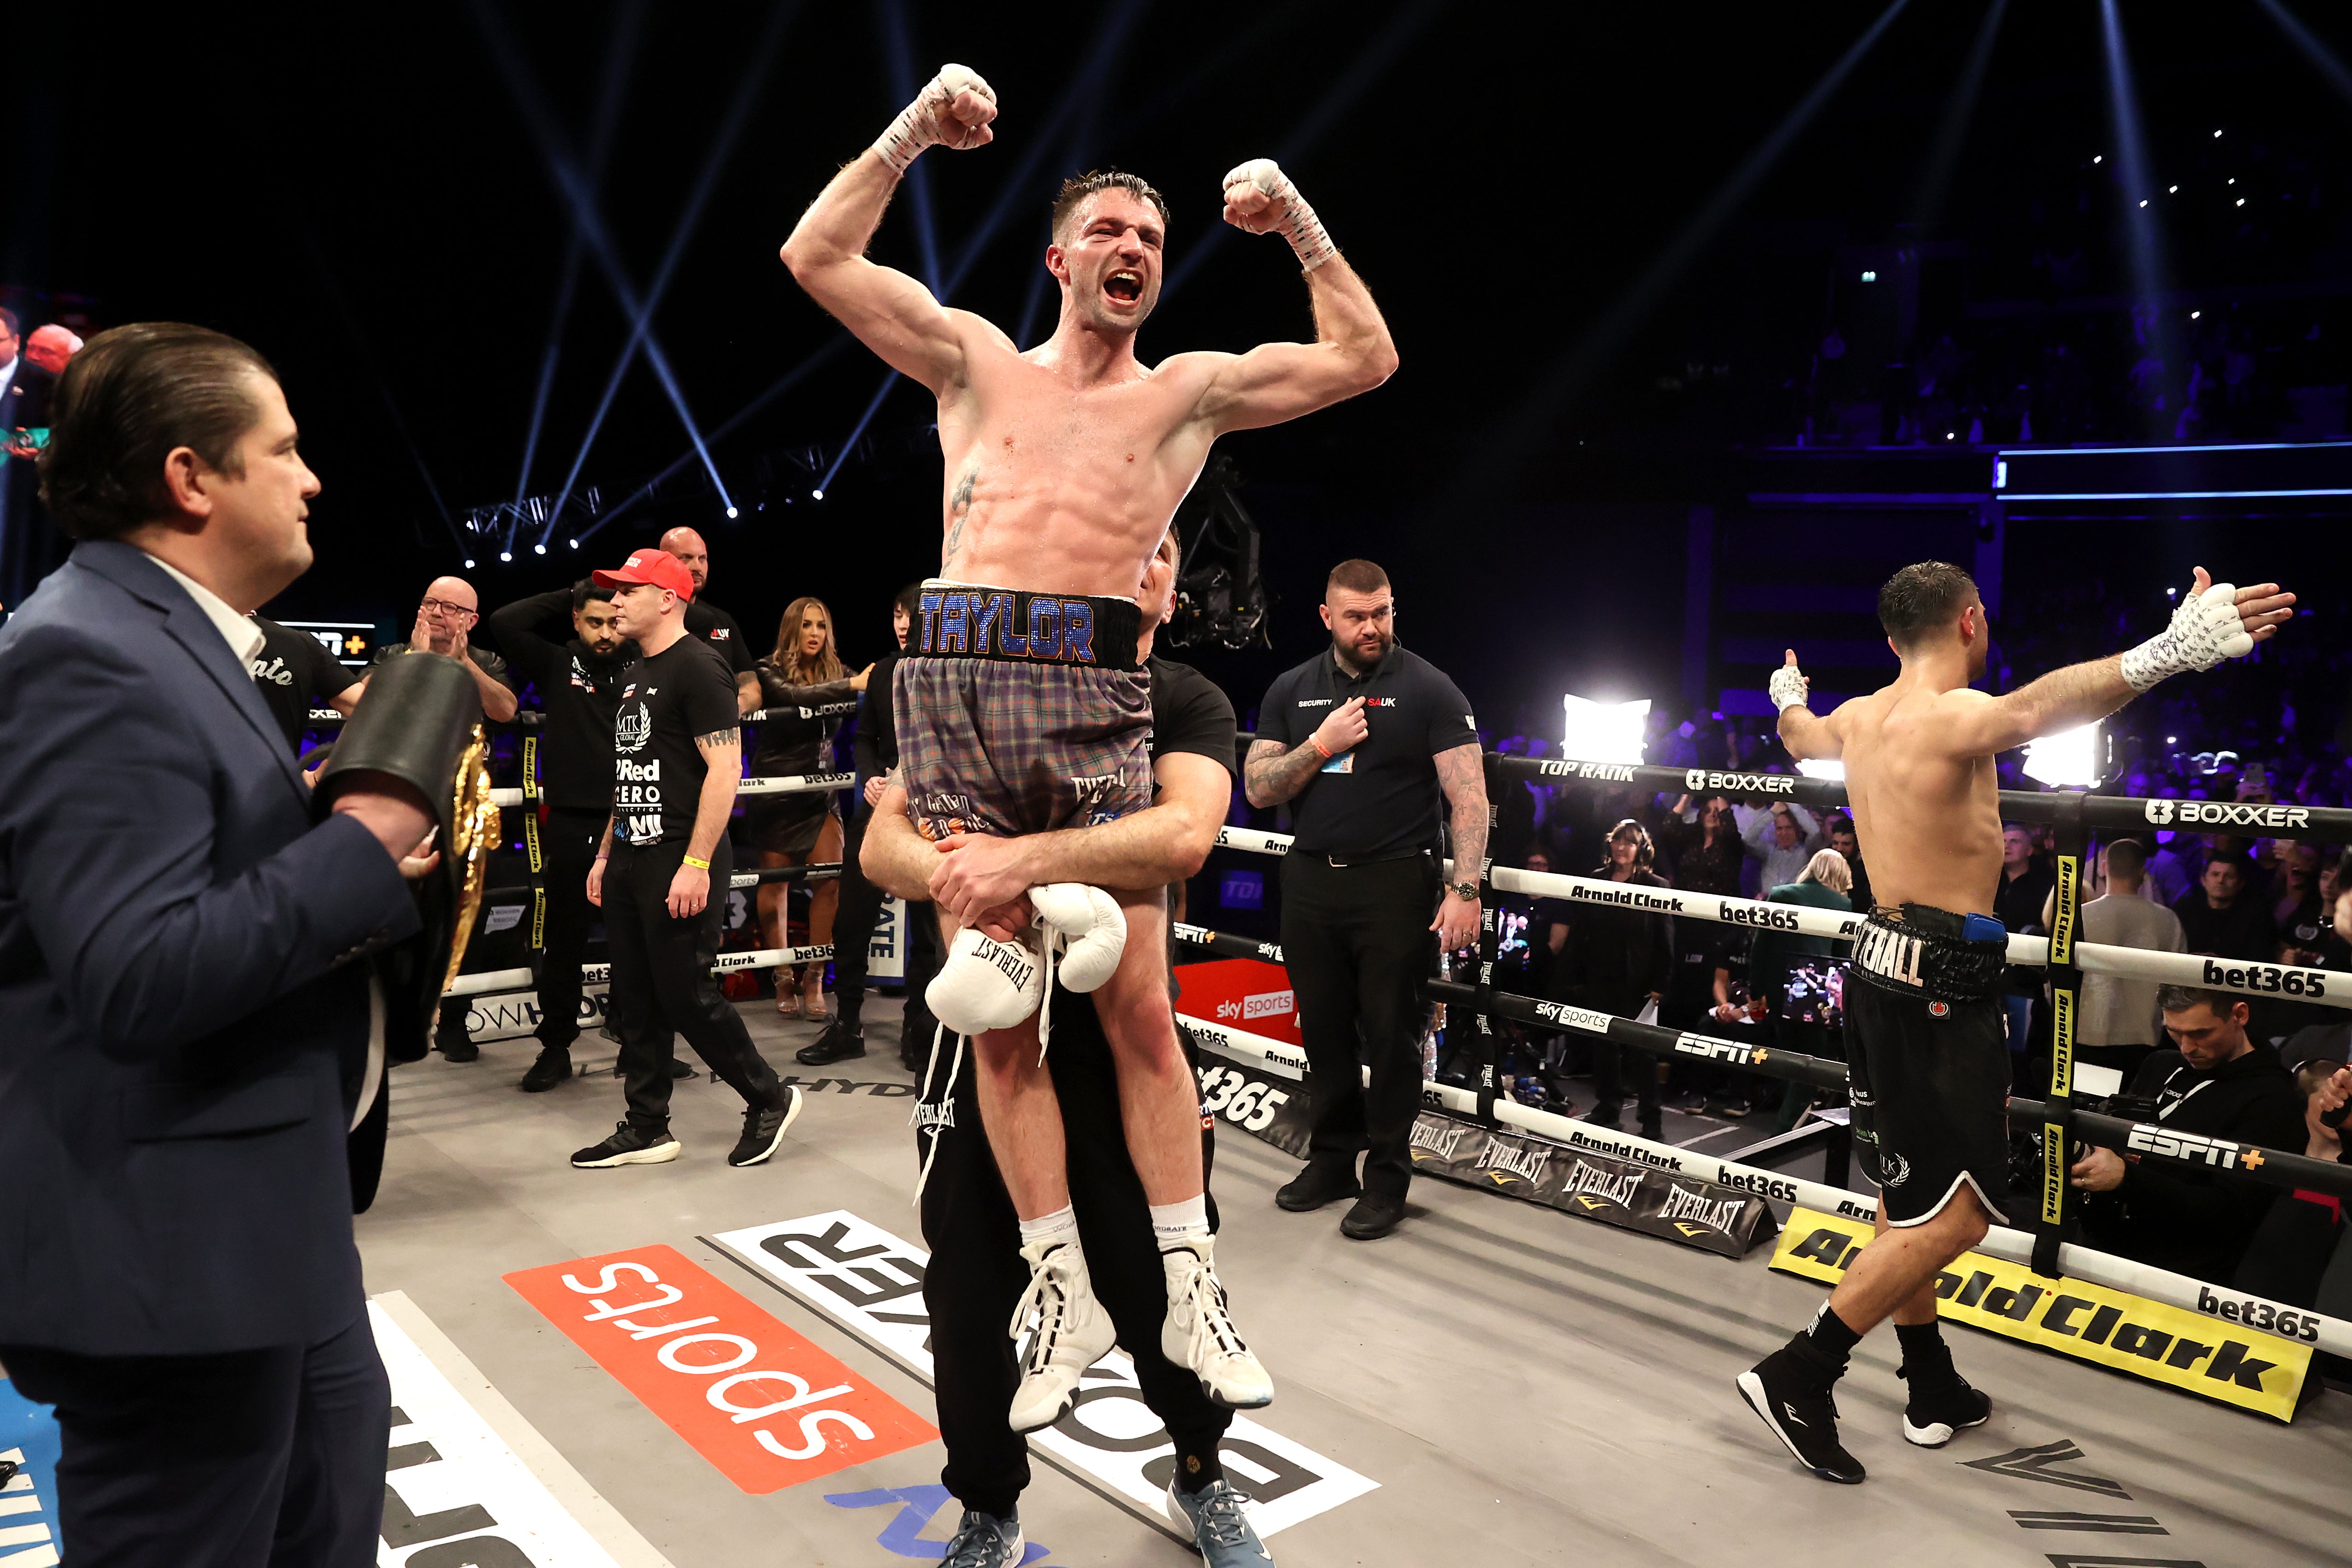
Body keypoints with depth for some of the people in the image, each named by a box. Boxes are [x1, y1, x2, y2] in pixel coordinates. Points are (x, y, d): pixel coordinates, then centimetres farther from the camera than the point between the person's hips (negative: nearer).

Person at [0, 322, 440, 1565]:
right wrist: (358, 848, -22)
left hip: (254, 1207, 10)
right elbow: (137, 980, -30)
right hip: (170, 1245, -10)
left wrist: (348, 862, 2)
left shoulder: (178, 636, 11)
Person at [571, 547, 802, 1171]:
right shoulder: (635, 673, 17)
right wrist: (606, 853, 19)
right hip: (630, 862, 9)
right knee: (635, 1000, 11)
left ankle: (770, 1099, 13)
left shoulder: (697, 667, -11)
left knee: (687, 996, -5)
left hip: (679, 865, -9)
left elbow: (724, 769, -19)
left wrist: (696, 864, -23)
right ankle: (647, 1130, 21)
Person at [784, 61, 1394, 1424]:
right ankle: (1067, 1295, 14)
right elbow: (817, 257, 13)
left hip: (1096, 697, -1)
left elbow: (1366, 358, 14)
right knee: (997, 1015, 2)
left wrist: (1300, 225, 9)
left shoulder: (1188, 392, 16)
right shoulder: (978, 363, 18)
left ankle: (1191, 1286, 10)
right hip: (957, 685, 1)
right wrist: (915, 131, 9)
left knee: (1139, 1007, -3)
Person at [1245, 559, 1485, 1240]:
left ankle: (1387, 1177, 14)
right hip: (1310, 880, 4)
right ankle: (1331, 1160, 26)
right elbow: (1257, 789, 4)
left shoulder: (1429, 689, -3)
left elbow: (1469, 795, -9)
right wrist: (1321, 744, -10)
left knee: (1393, 1034, 1)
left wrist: (1465, 889, -18)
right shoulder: (1292, 690, 9)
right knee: (1324, 1030, 12)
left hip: (1395, 884, -4)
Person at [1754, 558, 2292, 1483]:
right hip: (1941, 986, -9)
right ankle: (1799, 1376, -5)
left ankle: (1931, 1389, 30)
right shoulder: (1951, 714, -16)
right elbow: (2026, 712, -40)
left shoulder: (1858, 717, 10)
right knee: (1956, 1214, -5)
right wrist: (2173, 650, -53)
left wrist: (1789, 698, 57)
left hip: (1886, 972, 10)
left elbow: (1800, 737, 34)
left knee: (1912, 1195, 17)